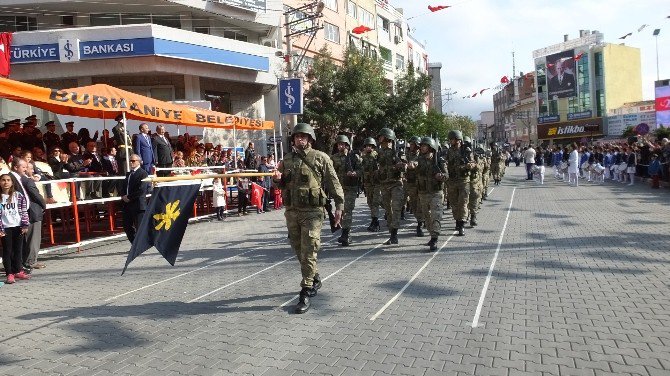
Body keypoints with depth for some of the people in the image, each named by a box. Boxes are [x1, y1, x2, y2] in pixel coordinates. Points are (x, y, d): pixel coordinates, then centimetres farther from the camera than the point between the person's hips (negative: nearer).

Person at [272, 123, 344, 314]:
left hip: (312, 212, -5)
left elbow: (333, 183, -3)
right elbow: (282, 185, 20)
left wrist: (339, 205, -9)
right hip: (292, 211, 6)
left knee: (308, 252, -7)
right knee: (299, 250, 15)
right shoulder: (287, 160, 10)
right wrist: (277, 180, -3)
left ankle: (306, 294, -1)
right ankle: (315, 279, 37)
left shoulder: (321, 158, -3)